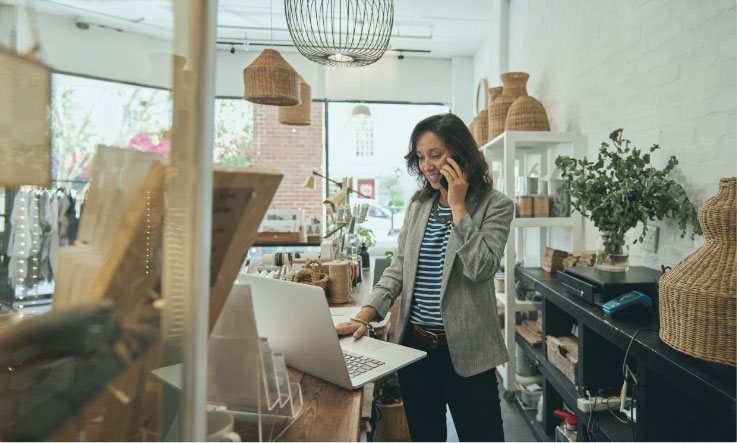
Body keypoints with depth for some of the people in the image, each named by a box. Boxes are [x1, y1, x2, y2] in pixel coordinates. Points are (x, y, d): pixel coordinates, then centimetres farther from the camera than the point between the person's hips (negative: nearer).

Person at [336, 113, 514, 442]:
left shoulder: (495, 205, -6)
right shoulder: (418, 205, 7)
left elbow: (481, 268, -20)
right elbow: (398, 267, 5)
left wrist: (458, 205, -17)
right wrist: (364, 316, -6)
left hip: (465, 350, -4)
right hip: (414, 342, 4)